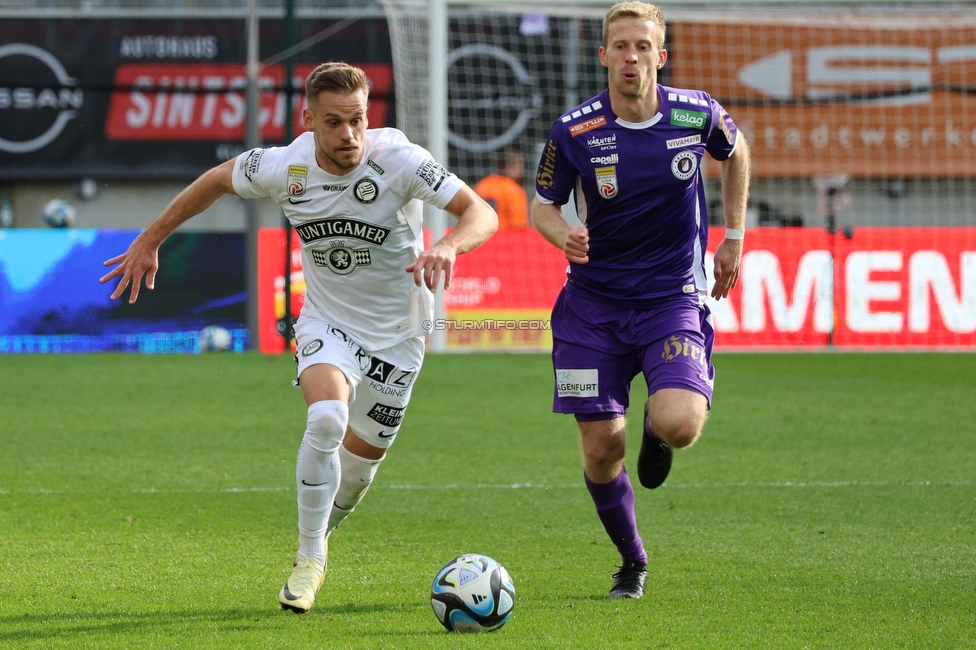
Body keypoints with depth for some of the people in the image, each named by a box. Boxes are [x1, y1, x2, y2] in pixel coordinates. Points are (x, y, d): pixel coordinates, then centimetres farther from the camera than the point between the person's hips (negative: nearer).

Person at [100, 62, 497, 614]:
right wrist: (150, 241, 8)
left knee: (360, 462, 10)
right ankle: (309, 560, -12)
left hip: (397, 335, 0)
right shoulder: (285, 167, -17)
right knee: (328, 417, -29)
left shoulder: (399, 160, -24)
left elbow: (481, 213, -28)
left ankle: (318, 540, 43)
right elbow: (217, 180, 4)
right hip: (327, 322, 0)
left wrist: (447, 247, -49)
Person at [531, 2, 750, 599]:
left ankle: (657, 428, 16)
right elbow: (543, 204, 3)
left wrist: (735, 238, 14)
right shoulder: (574, 131, -10)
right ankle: (633, 563, 26)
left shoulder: (697, 114, -7)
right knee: (601, 450, 0)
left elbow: (736, 152, 16)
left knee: (679, 426, -24)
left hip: (674, 298, -1)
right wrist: (563, 234, -20)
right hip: (594, 306, 1)